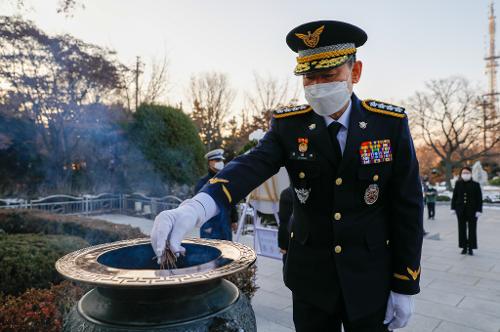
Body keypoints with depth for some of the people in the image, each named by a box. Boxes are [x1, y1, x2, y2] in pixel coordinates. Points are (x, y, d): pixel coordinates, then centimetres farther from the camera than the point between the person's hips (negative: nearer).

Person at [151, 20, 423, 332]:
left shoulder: (391, 122, -9)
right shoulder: (289, 125, -7)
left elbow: (408, 208, -6)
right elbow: (250, 167, -25)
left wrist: (405, 286, -4)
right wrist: (195, 207, -44)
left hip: (370, 280, 0)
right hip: (310, 276, 1)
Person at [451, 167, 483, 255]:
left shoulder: (475, 185, -1)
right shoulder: (458, 184, 5)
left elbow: (479, 198, -3)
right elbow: (454, 197, 7)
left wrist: (479, 210, -9)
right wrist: (453, 208, 2)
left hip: (472, 210, -2)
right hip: (461, 210, 2)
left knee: (472, 229, 4)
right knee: (462, 229, 6)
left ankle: (471, 248, 13)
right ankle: (464, 247, 16)